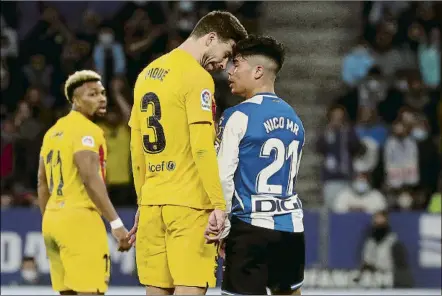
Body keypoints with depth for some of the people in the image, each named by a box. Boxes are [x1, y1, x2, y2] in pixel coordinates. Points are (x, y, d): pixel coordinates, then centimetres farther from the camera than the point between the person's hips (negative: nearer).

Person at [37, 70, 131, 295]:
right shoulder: (86, 130, -9)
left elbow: (42, 185, 21)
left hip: (52, 219, 9)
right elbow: (90, 178, -21)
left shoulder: (52, 133, 18)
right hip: (80, 218, -9)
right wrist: (116, 223, -22)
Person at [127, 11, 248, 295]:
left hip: (152, 201, 8)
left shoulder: (148, 74, 15)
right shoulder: (197, 78, -9)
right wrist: (219, 203, -16)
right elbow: (202, 147, -17)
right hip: (189, 203, -8)